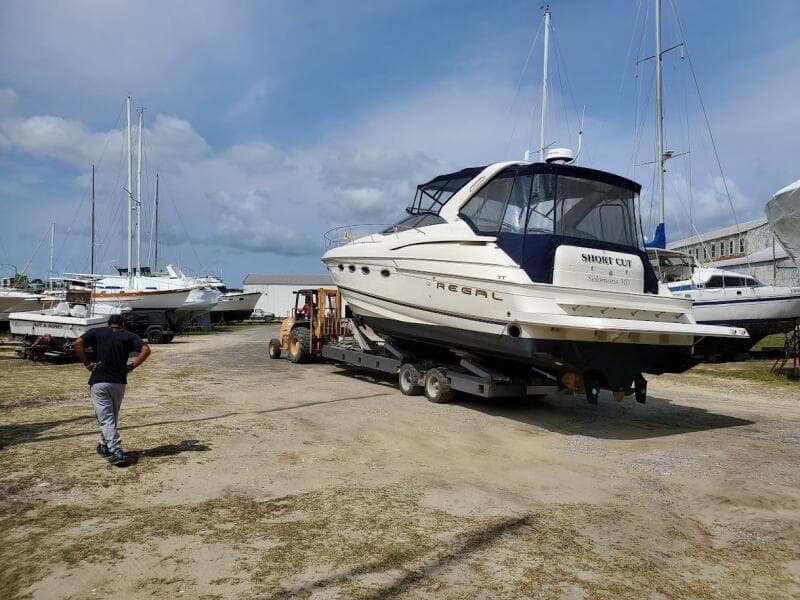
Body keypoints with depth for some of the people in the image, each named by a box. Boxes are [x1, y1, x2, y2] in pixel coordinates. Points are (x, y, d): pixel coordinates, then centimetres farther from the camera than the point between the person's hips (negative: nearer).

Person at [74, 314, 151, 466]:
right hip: (119, 382, 2)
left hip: (99, 382, -1)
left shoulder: (96, 332, 8)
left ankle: (116, 451, -12)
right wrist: (132, 366, 0)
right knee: (112, 416, 21)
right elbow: (146, 350, -7)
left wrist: (86, 363, -2)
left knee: (106, 418, -2)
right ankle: (105, 446, 34)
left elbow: (78, 343, -9)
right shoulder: (129, 335, 7)